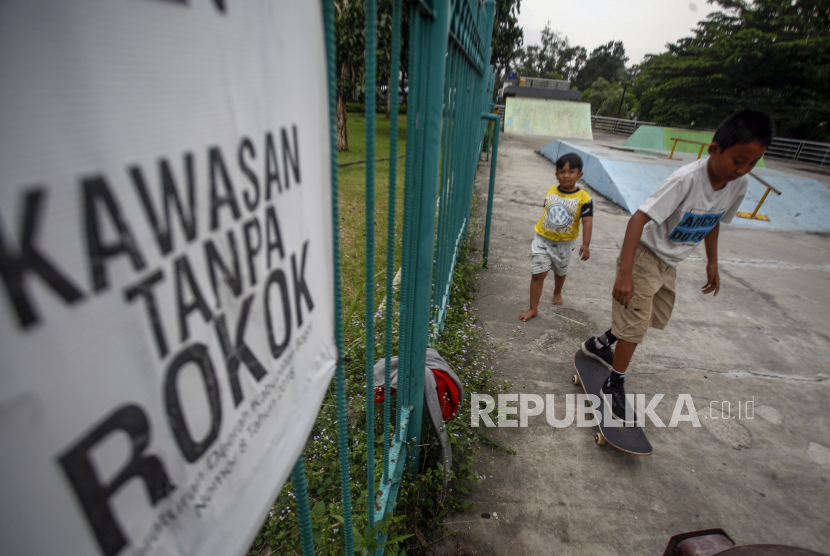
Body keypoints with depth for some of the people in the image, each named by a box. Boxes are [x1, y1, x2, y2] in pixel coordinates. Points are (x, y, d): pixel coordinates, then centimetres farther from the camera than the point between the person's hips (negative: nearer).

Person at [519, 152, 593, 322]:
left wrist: (585, 245, -21)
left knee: (560, 271, 23)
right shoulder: (550, 192, -4)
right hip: (542, 239, 1)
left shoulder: (583, 198, -14)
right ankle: (533, 309, 4)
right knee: (538, 273, -4)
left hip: (564, 243, 0)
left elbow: (587, 222, -16)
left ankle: (557, 292, 54)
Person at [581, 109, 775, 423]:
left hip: (670, 262, 8)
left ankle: (600, 345, 40)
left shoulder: (739, 184, -7)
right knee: (636, 324, -7)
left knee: (658, 318, 21)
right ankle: (614, 388, 10)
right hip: (645, 253, -8)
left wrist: (712, 263, 20)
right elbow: (639, 218, -35)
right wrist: (624, 273, -40)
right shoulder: (687, 179, -29)